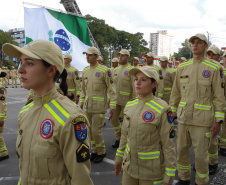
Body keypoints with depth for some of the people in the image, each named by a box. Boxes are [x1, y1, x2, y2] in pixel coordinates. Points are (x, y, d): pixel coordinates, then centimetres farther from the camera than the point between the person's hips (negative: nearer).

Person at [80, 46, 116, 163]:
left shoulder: (104, 71, -10)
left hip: (99, 107, -6)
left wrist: (112, 106, -12)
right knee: (90, 130, 12)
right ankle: (94, 151, 30)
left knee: (96, 131, -5)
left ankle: (101, 152, 18)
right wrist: (81, 103, 18)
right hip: (88, 107, 6)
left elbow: (111, 89, -9)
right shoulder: (85, 71, 9)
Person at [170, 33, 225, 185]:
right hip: (183, 117, 4)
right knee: (181, 150, 14)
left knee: (201, 154, 4)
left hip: (202, 120, -4)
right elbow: (176, 93, 12)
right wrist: (171, 113, 12)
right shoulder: (182, 67, 6)